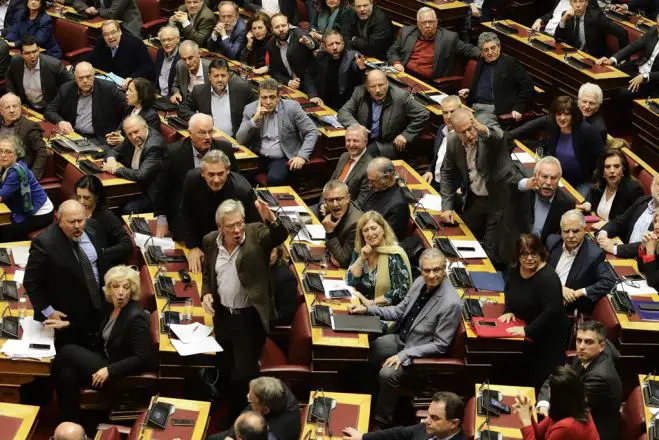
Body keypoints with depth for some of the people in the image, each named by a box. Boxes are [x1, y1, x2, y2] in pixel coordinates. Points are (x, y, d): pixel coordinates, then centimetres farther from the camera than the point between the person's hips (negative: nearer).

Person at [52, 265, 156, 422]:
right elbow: (96, 326, 25)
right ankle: (69, 424, -6)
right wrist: (68, 324, 16)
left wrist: (109, 370, -27)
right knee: (67, 374, -19)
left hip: (121, 374, -7)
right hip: (104, 358, 7)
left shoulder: (136, 317, -22)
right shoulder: (110, 306, 2)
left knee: (68, 351, -14)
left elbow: (142, 359, -23)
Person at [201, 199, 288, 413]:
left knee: (244, 375, -1)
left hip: (250, 317, -5)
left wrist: (270, 219, -53)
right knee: (225, 370, 22)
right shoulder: (211, 241, -1)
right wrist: (206, 293, -5)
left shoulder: (256, 233, -14)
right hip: (222, 315, 5)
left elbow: (281, 236, -34)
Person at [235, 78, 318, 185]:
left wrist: (302, 156, -16)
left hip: (283, 159, -2)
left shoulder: (292, 107, -5)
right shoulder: (250, 109, 2)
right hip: (258, 158, 2)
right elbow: (240, 140, -2)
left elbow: (312, 132, -3)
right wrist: (254, 119, -15)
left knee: (274, 178, -31)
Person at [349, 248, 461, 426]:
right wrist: (367, 309, -1)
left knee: (387, 374, -26)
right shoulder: (420, 282, -5)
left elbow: (440, 345, -22)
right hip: (399, 338, 8)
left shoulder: (450, 303, -27)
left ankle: (382, 419, -4)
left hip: (421, 352, -8)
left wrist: (404, 355, -24)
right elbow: (400, 311, 9)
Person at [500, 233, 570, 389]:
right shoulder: (515, 270, 1)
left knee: (539, 379, -11)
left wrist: (528, 331, -29)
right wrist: (508, 311, 6)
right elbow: (509, 289, 22)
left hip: (548, 335, -7)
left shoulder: (548, 277, -25)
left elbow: (552, 311, -29)